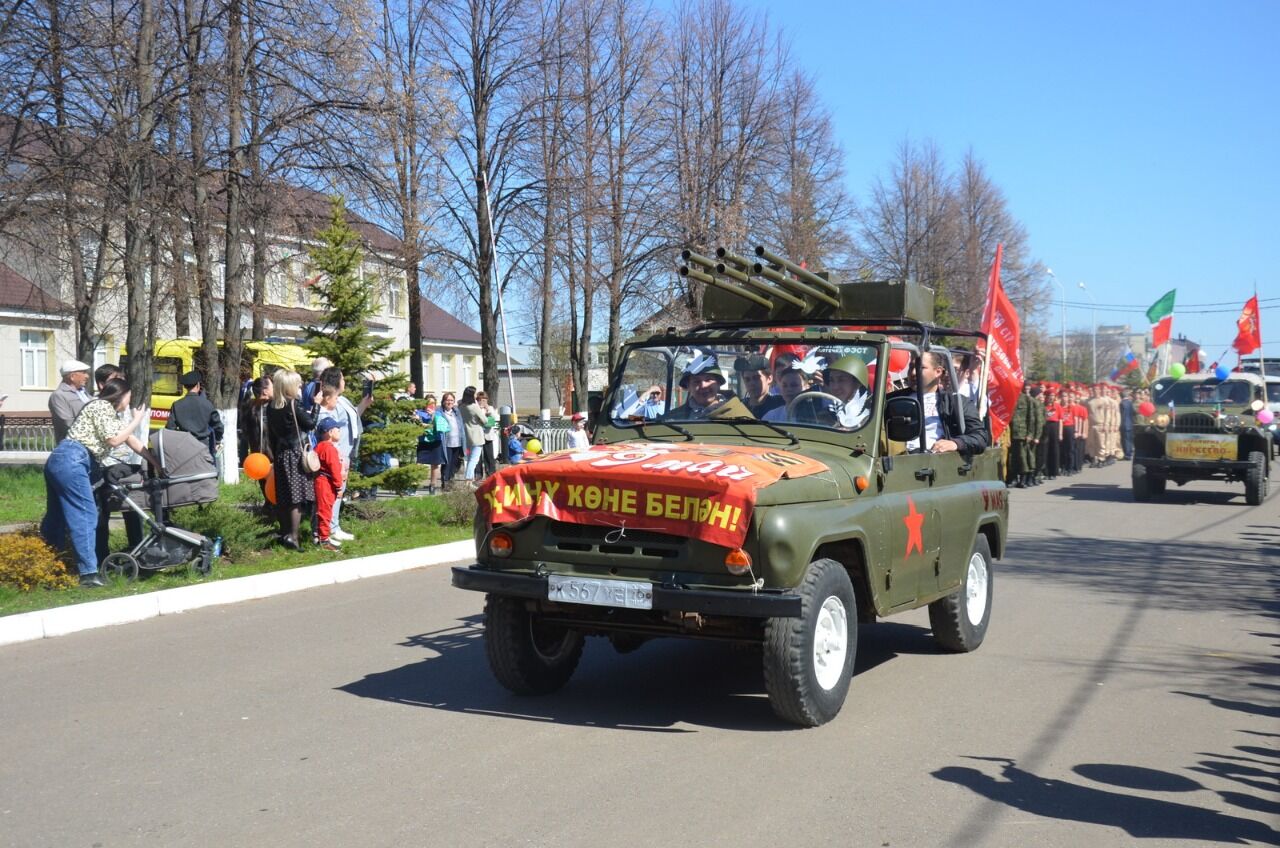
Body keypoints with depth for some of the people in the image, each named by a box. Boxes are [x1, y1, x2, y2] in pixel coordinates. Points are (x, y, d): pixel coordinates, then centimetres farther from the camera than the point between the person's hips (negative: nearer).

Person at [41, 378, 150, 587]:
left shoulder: (111, 413, 27)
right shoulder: (101, 406, -2)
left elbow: (130, 439, 29)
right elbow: (114, 440, -9)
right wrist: (136, 421, 2)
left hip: (60, 461, 10)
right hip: (71, 460, -10)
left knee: (57, 517, 14)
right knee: (85, 515, -13)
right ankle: (88, 572, -16)